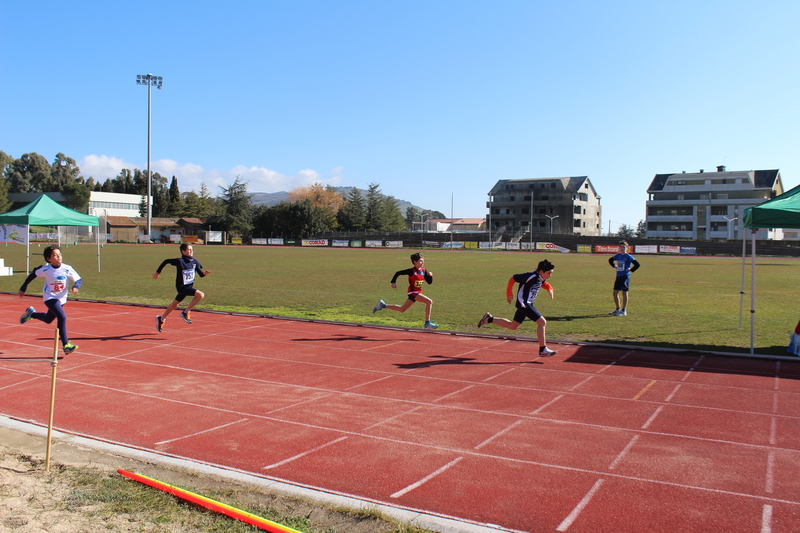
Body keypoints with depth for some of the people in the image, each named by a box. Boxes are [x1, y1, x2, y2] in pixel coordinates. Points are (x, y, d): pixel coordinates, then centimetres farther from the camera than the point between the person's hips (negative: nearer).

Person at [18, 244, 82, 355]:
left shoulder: (67, 269, -16)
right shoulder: (45, 269, -15)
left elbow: (79, 280, -12)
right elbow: (33, 274, 3)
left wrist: (75, 287, -34)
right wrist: (23, 288, 9)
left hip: (61, 299, 4)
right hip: (49, 298, -4)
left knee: (48, 320, 22)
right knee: (62, 317, -24)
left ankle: (31, 313, 53)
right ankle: (66, 345, -19)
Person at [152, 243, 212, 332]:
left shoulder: (194, 261, 0)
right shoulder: (180, 261, -17)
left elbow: (201, 274, 1)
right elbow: (166, 261, -5)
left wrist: (205, 273, -21)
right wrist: (157, 272, 2)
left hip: (188, 287, 7)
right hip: (182, 287, -7)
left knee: (175, 304, 21)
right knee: (200, 295, -23)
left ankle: (161, 319, 41)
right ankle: (186, 312, -11)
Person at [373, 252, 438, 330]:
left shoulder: (423, 271, 4)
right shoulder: (412, 271, -14)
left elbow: (429, 282, 7)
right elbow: (398, 273, -8)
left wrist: (430, 275, -11)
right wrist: (393, 282, -10)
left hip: (418, 292, 7)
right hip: (413, 292, -7)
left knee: (402, 309, 15)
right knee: (429, 302, -21)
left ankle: (383, 305, 27)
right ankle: (427, 323, -17)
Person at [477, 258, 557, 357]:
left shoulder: (541, 278, 3)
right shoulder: (531, 276, -22)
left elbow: (544, 284, 27)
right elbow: (513, 278, -17)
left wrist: (549, 289, 6)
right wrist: (509, 294, -13)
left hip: (527, 304, 10)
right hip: (524, 304, -10)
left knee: (512, 326, 20)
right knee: (542, 322, -15)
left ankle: (489, 319, 27)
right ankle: (542, 350, -10)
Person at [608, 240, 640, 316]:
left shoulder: (628, 257, -10)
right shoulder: (618, 255, 8)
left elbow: (637, 264, -16)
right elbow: (610, 260, 28)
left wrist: (630, 270, -11)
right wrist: (614, 266, 15)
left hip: (625, 276, -6)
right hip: (618, 276, 6)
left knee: (624, 293, -1)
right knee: (615, 293, 7)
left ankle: (624, 311, 6)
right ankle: (618, 308, 21)